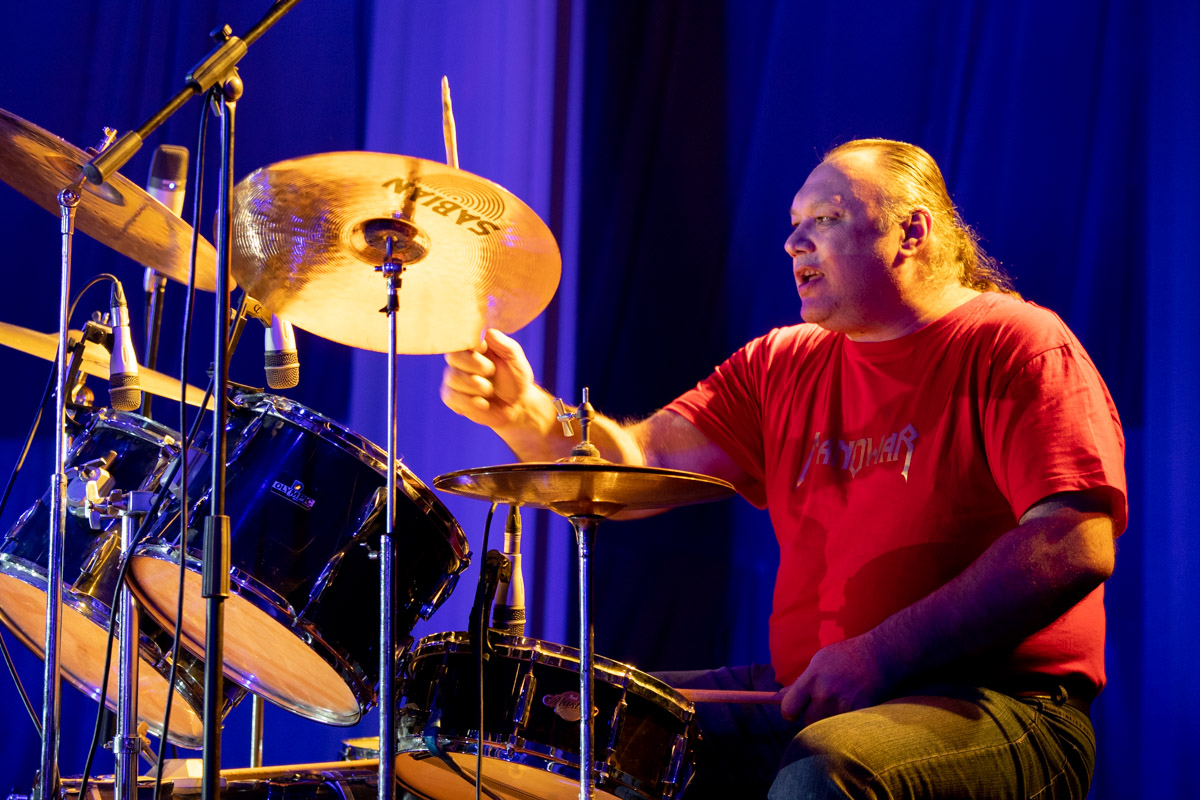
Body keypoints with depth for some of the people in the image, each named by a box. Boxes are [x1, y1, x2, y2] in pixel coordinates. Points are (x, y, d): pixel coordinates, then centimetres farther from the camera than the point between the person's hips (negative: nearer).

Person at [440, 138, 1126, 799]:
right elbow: (642, 465, 4)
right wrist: (524, 412, -17)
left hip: (1000, 708, -6)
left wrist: (884, 654, -24)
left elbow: (1078, 544, -19)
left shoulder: (1015, 347, -6)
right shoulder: (784, 365, 14)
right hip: (804, 697, 7)